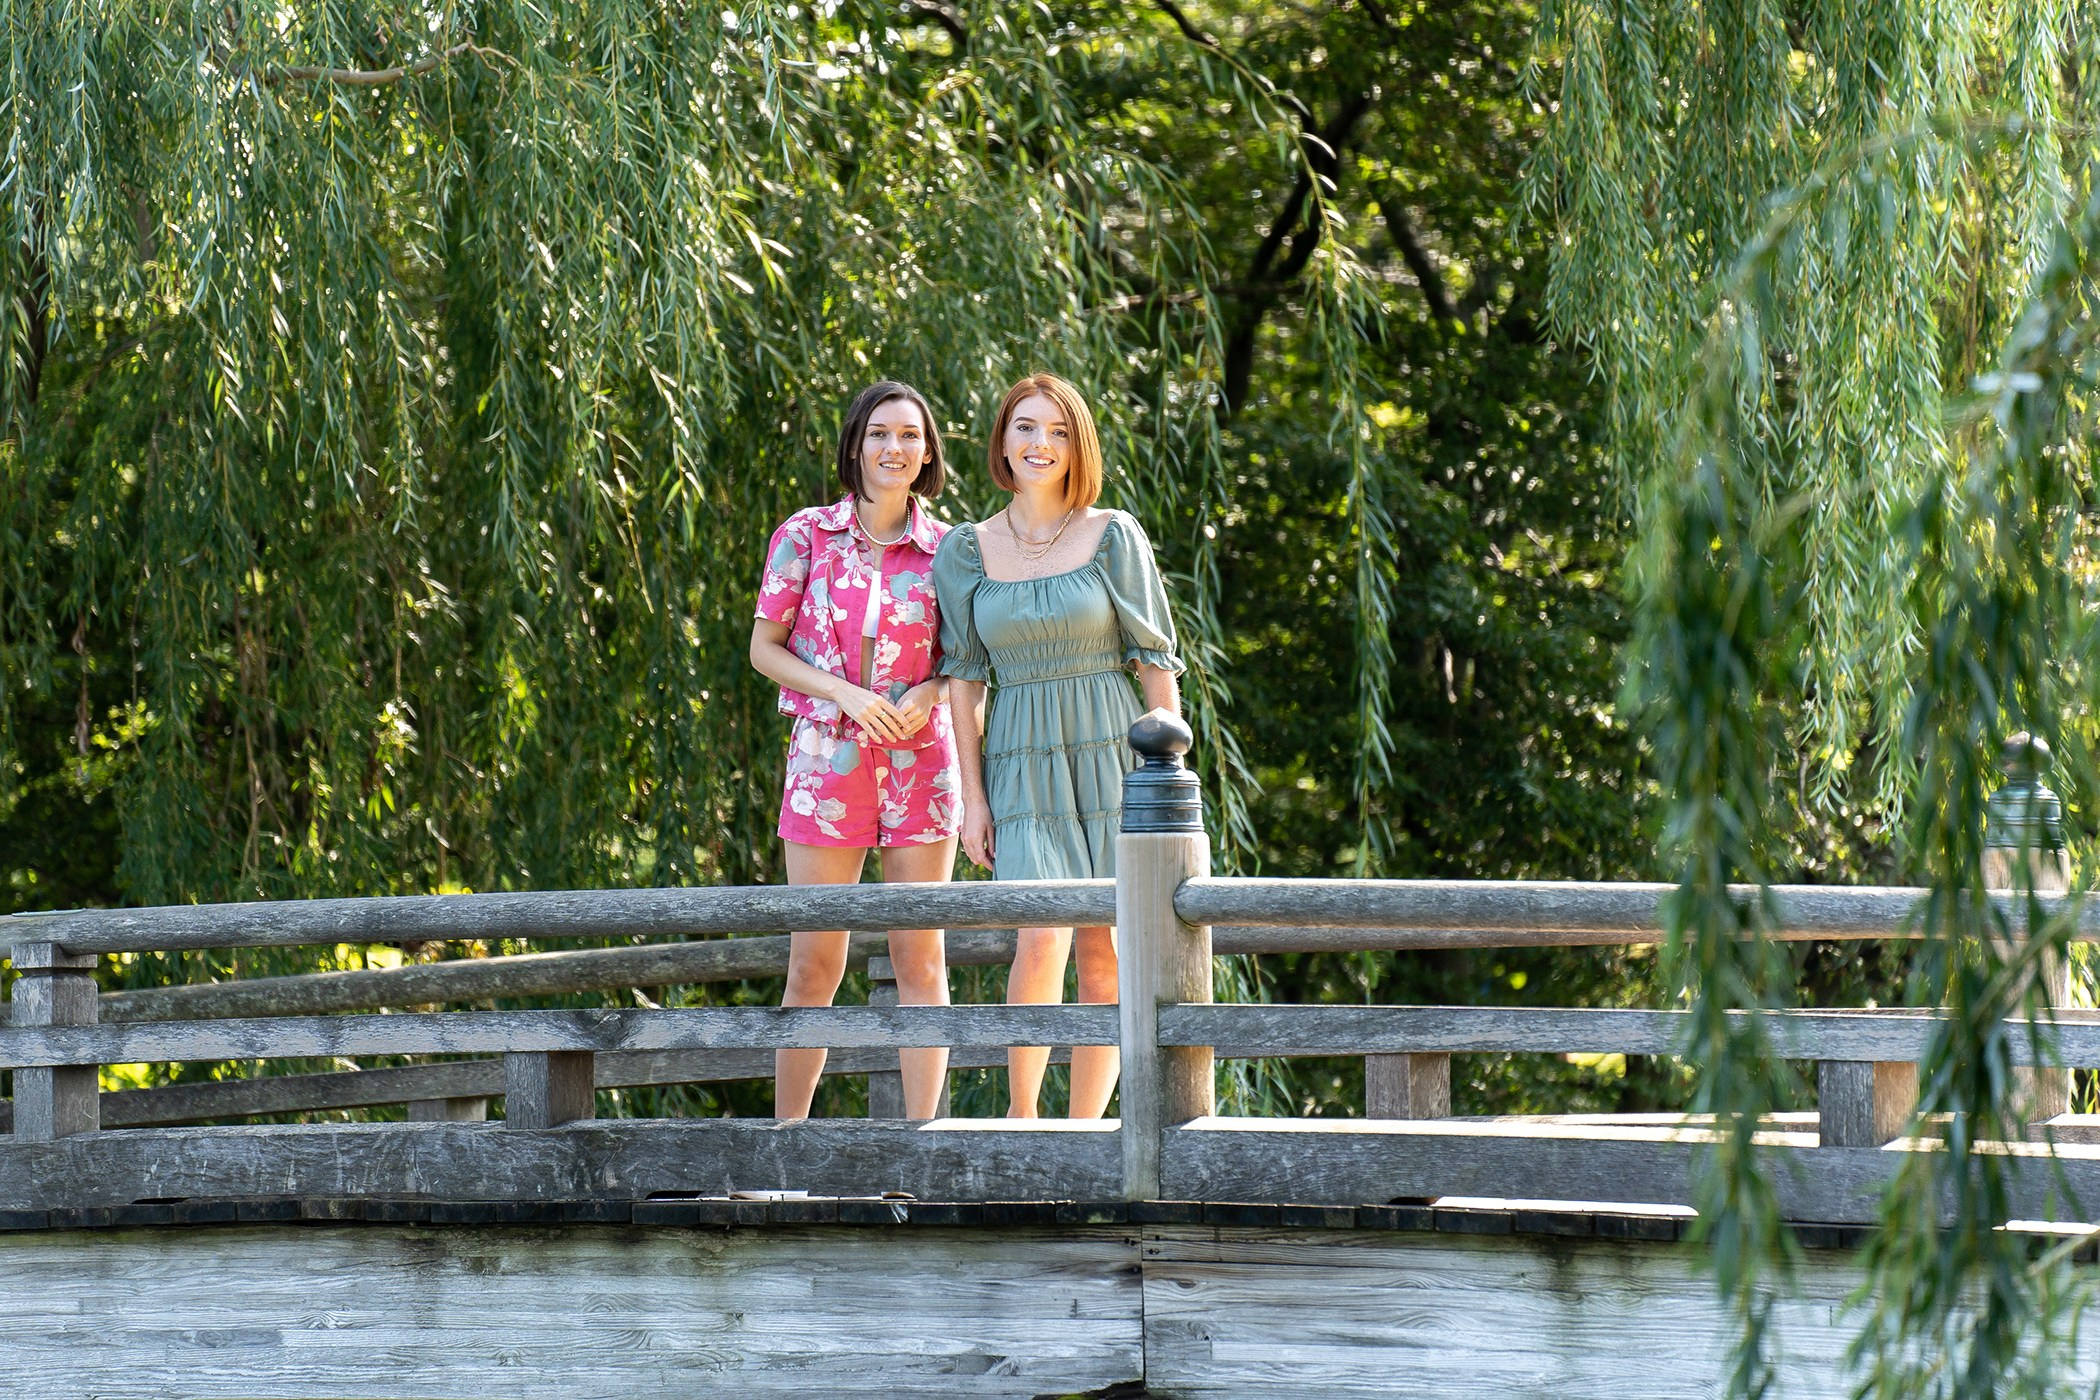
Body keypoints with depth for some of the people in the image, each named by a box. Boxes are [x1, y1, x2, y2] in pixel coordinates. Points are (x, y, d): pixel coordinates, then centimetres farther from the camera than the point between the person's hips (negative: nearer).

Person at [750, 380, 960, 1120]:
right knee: (814, 964, 1)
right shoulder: (805, 536, 0)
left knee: (920, 960, 1)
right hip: (828, 760, -1)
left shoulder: (945, 550, 3)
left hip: (919, 761, 1)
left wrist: (928, 695, -11)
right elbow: (764, 647, 3)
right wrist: (843, 693, -12)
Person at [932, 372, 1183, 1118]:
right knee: (1042, 939, -18)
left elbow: (1156, 660, 2)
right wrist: (972, 795, 2)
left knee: (1104, 953, -1)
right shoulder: (968, 550, 6)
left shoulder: (1114, 537, 1)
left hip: (1109, 756, 0)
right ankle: (1020, 1120, -4)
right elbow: (964, 675, 8)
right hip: (1022, 768, 0)